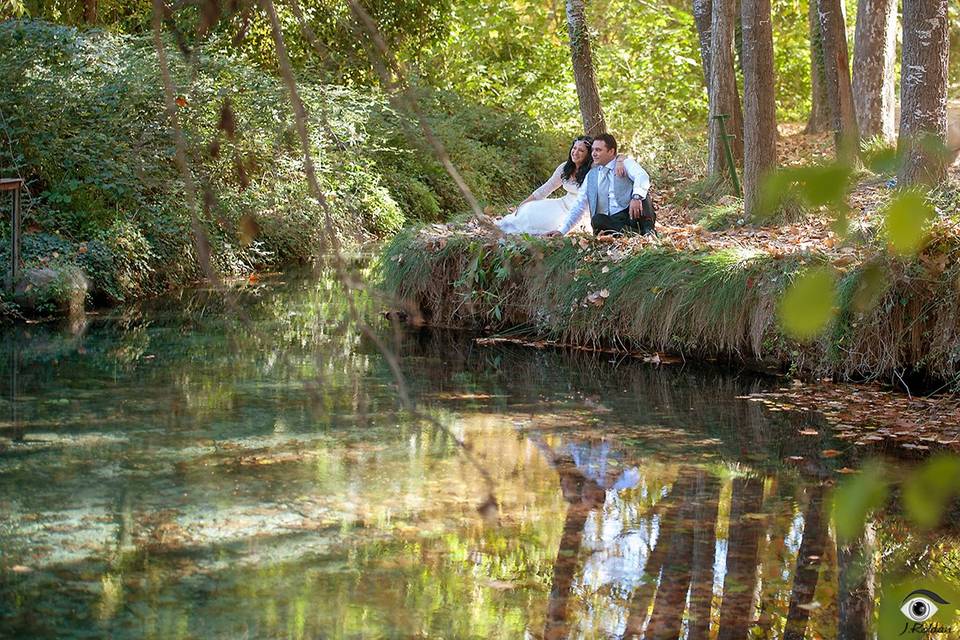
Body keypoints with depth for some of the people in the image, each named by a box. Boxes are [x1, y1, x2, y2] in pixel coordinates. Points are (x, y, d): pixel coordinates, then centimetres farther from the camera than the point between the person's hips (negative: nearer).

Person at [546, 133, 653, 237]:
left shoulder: (626, 163, 7)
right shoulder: (591, 176, 20)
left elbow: (642, 177, -15)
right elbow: (579, 206, 18)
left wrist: (636, 197, -38)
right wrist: (561, 231, 6)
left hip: (632, 215, -3)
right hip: (609, 221, 3)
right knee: (597, 220, -31)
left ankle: (647, 229, -30)